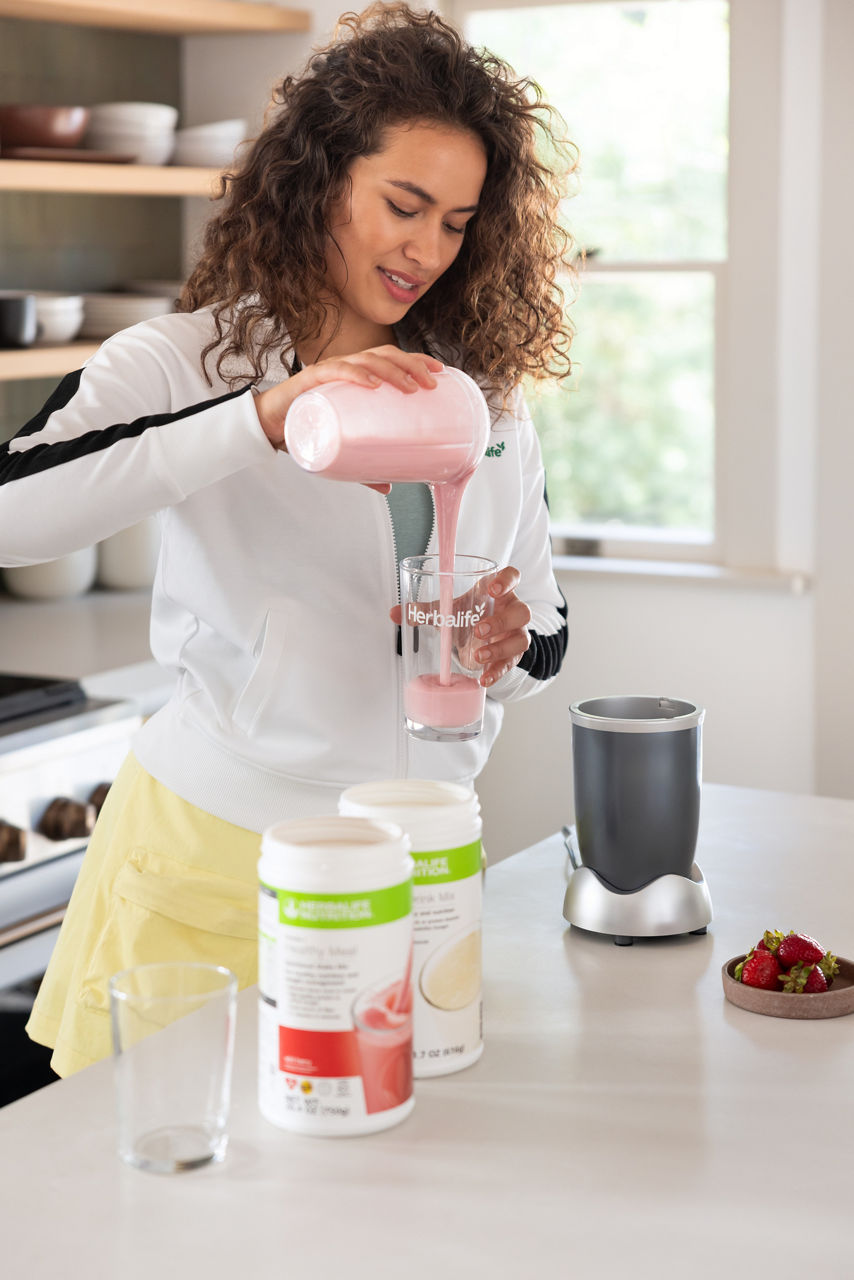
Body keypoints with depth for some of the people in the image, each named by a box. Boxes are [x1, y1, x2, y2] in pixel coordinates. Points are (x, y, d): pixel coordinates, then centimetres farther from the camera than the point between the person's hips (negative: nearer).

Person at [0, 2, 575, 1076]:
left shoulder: (486, 395, 8)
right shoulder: (189, 361, -6)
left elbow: (545, 635, 16)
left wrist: (510, 646, -9)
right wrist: (263, 416, -32)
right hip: (216, 861, -4)